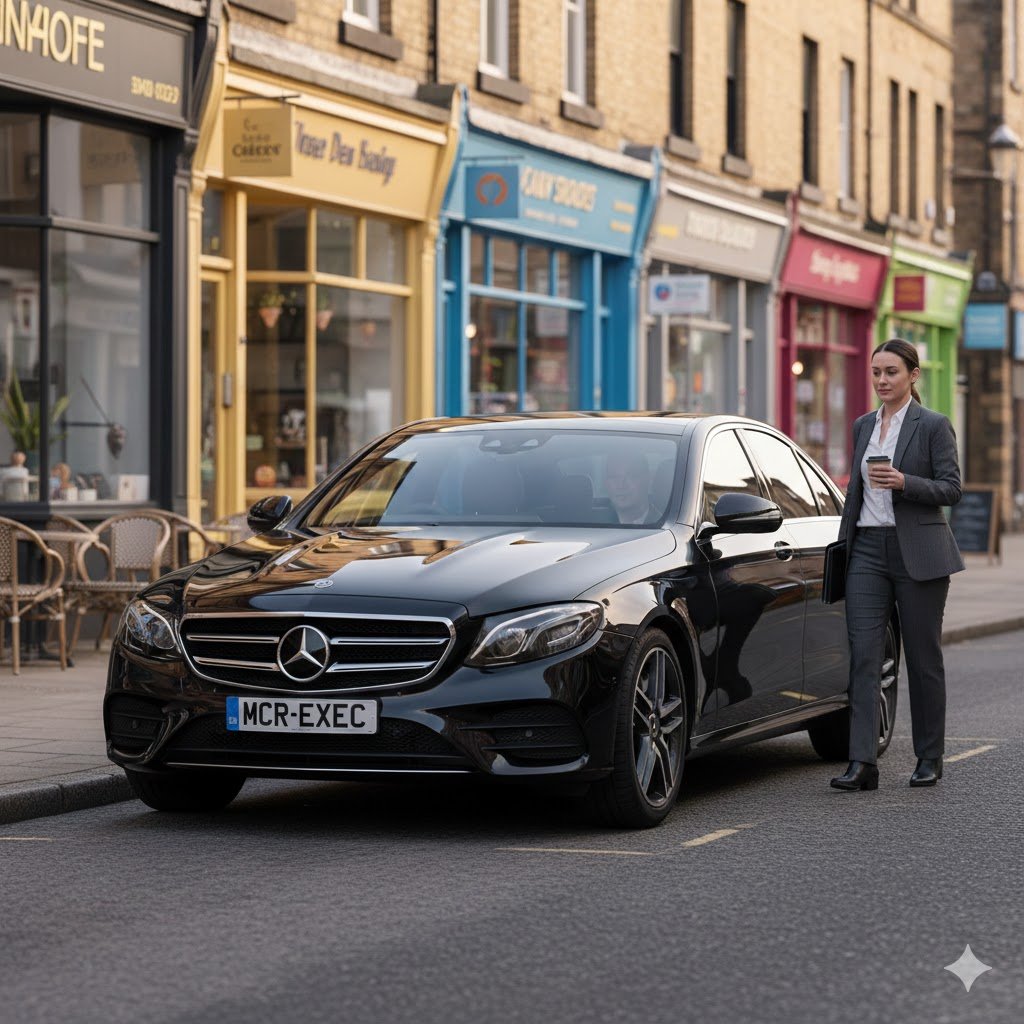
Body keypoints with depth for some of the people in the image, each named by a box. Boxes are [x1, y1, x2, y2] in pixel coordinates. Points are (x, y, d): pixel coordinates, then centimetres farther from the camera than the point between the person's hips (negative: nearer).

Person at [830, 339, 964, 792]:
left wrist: (902, 482, -22)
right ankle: (862, 763, -11)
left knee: (923, 657, 4)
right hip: (868, 550, 4)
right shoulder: (863, 426, 13)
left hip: (918, 553, -4)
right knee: (863, 655, -7)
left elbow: (951, 489, -8)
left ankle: (929, 760, 16)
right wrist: (843, 544, 19)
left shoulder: (933, 425, -3)